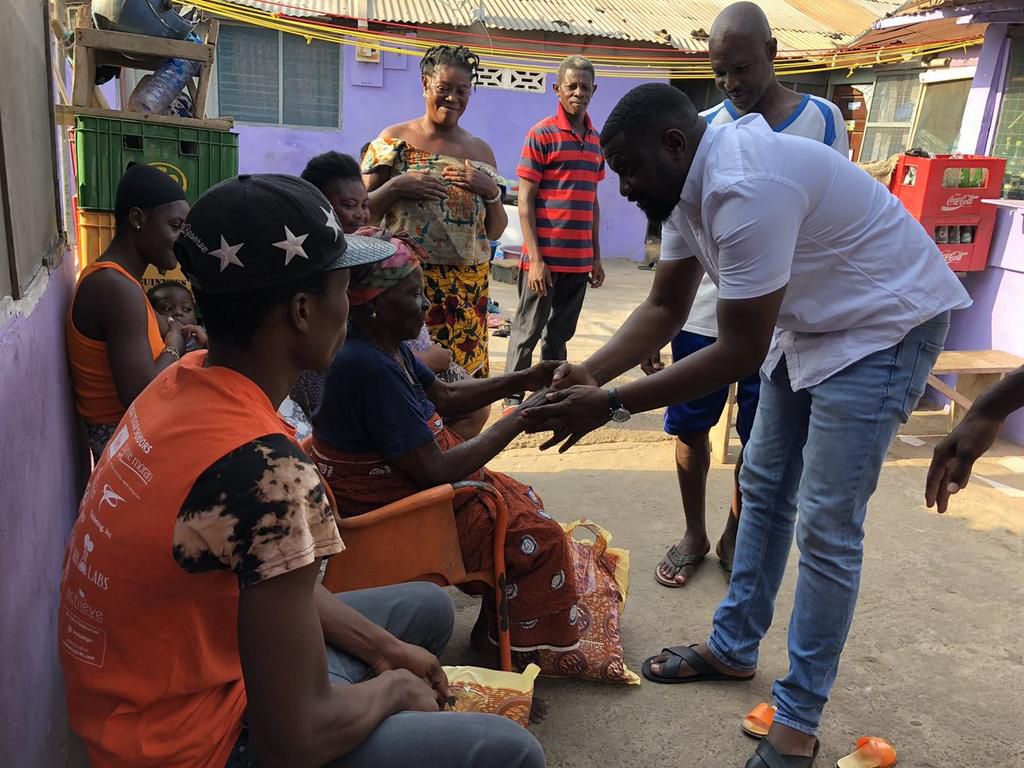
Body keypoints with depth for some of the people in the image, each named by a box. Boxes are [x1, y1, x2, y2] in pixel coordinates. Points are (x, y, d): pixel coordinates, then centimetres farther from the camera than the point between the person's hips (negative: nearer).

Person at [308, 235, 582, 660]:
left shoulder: (387, 346, -1)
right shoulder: (368, 367, -31)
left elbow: (446, 395, 14)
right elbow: (434, 472, -30)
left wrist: (524, 380, 4)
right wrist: (518, 420, -21)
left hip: (408, 479, 10)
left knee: (523, 501, 18)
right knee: (538, 537, -6)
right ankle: (499, 648, 15)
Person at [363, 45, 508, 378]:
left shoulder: (480, 150, 12)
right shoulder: (395, 139, 3)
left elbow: (495, 231, 13)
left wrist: (492, 190, -3)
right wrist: (395, 186, -14)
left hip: (468, 286, 3)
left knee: (464, 369, 2)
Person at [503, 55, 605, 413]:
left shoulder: (596, 141, 12)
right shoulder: (541, 135, -6)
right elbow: (525, 200, -9)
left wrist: (596, 258, 15)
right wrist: (535, 258, -15)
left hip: (579, 259, 5)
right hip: (545, 257, -5)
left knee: (560, 333, 14)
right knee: (528, 331, 4)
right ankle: (514, 396, 17)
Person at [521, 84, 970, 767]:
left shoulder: (744, 186, -32)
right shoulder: (687, 186, -2)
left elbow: (740, 353, -30)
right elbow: (666, 308, 3)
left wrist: (611, 406, -26)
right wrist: (590, 373, -11)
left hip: (886, 326, -10)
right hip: (810, 325, 10)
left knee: (826, 527, -7)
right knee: (764, 487, 14)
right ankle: (734, 648, 31)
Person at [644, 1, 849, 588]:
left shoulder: (823, 120, -1)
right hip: (703, 314, 1)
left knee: (760, 442, 10)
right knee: (690, 429, 8)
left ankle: (735, 535, 33)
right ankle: (694, 535, 29)